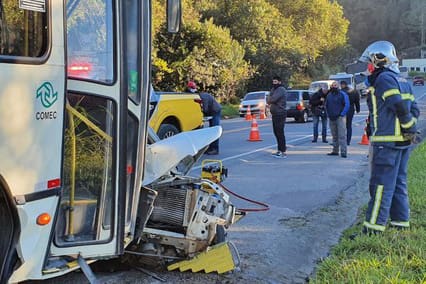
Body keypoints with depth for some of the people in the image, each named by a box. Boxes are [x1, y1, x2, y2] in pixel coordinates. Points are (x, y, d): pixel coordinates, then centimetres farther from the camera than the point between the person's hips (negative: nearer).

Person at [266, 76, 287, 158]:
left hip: (280, 114, -10)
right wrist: (270, 100, -8)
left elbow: (272, 99, -24)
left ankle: (283, 152, -8)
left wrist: (269, 99, -1)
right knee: (276, 132, 14)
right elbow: (269, 100, 15)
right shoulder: (274, 89, 18)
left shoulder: (281, 89, -13)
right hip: (275, 114, 10)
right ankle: (279, 150, 22)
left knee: (280, 133, -10)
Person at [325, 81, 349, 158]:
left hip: (340, 117, -6)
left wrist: (342, 114, -14)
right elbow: (326, 105, 23)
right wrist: (328, 114, 12)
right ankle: (335, 151, 20)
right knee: (334, 136, 12)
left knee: (342, 135, -11)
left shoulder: (342, 94, -5)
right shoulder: (329, 95, 13)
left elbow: (347, 105, -10)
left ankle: (343, 152, -13)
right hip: (332, 118, 6)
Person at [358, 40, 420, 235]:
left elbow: (400, 106, -22)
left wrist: (410, 128, -12)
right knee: (398, 182, 15)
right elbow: (413, 109, 15)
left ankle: (374, 225, -4)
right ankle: (401, 221, 21)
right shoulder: (401, 81, 17)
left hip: (387, 141, -9)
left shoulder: (384, 78, -12)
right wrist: (410, 129, 5)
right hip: (403, 141, 9)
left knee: (381, 184, -7)